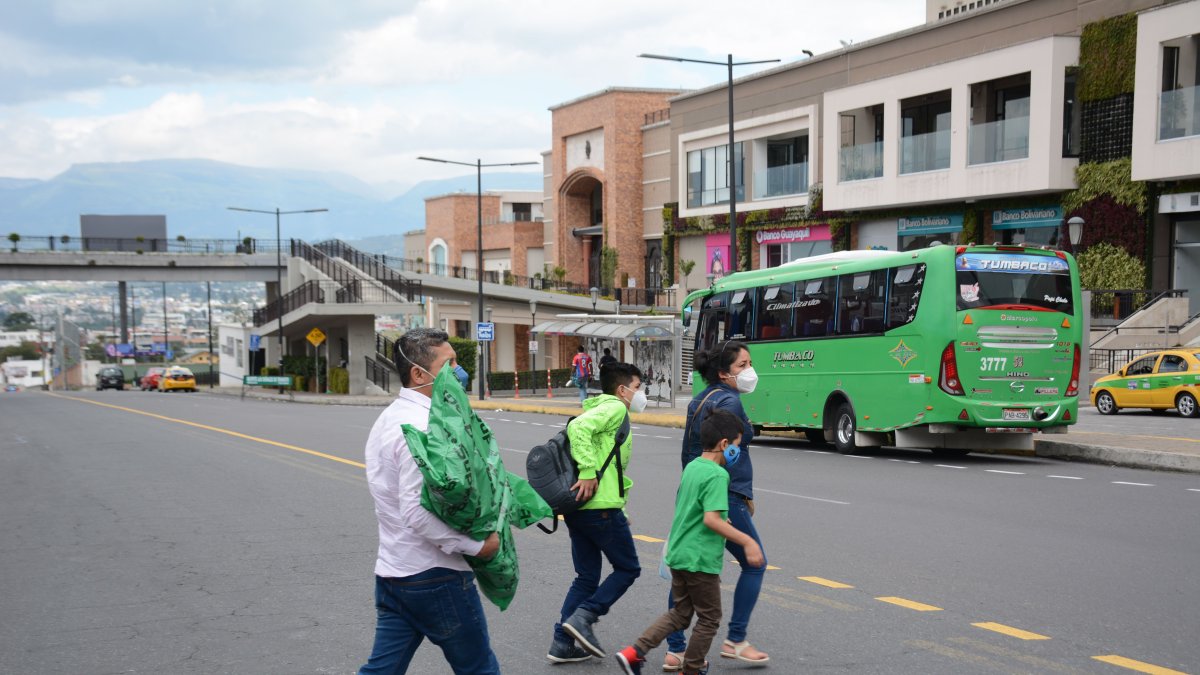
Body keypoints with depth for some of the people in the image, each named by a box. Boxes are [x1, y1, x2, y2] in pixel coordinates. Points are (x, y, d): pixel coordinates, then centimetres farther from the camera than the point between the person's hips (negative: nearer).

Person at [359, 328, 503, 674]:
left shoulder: (389, 418, 11)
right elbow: (418, 511, -27)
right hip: (435, 577, -9)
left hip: (391, 572, 9)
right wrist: (477, 545, -19)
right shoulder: (423, 427, -21)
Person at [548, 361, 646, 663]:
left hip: (577, 508, 9)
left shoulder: (599, 409, 23)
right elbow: (578, 427, -24)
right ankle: (582, 617, -7)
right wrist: (589, 472, -24)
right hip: (601, 505, -9)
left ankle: (563, 643, 9)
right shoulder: (615, 408, -6)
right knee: (628, 568, 4)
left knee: (587, 577, 13)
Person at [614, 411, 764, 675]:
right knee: (709, 619, 10)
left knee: (680, 613, 19)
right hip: (700, 559, -9)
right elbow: (711, 519, -27)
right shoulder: (717, 475, -19)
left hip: (678, 554, 9)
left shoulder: (691, 467, 9)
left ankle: (634, 652, 6)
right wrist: (747, 541, -27)